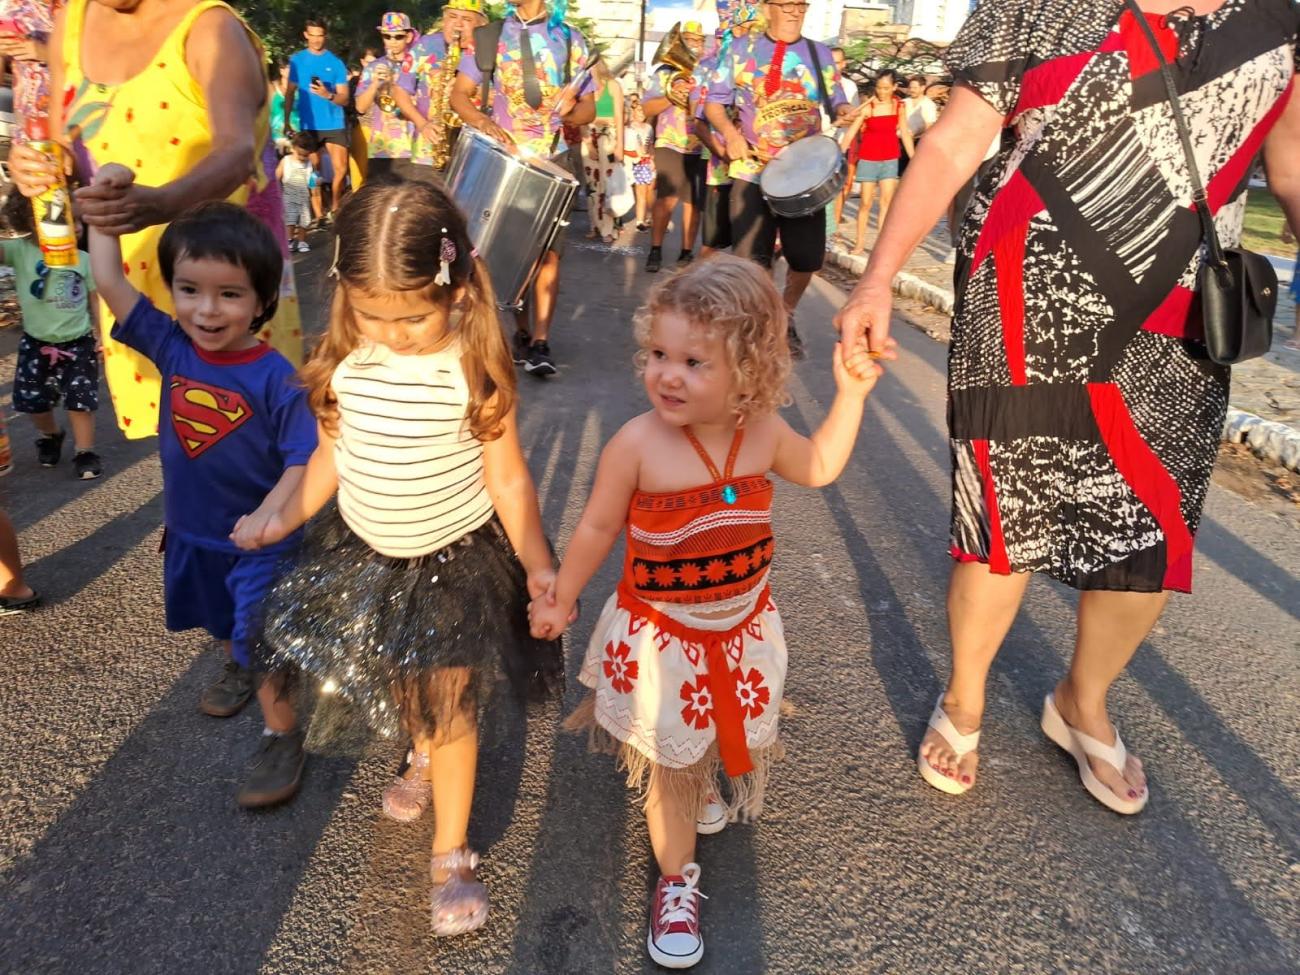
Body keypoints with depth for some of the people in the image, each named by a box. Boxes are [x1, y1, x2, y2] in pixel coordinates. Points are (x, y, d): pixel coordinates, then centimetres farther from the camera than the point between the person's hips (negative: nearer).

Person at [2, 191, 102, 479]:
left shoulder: (83, 259, -3)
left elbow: (95, 300, 4)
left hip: (77, 343, -1)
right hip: (36, 344, 1)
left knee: (80, 400, -1)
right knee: (34, 402, 14)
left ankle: (85, 452, 15)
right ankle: (51, 436, 42)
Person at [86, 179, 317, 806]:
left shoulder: (276, 378, -25)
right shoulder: (171, 347, -10)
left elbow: (302, 458, -25)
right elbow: (109, 281, -8)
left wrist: (267, 517, -38)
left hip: (258, 538, -6)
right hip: (191, 530, 6)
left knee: (261, 639, -1)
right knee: (221, 621, 29)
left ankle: (283, 737, 19)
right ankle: (238, 670, 58)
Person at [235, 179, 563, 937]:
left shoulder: (475, 370, -23)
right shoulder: (345, 360, -12)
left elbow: (508, 479, -15)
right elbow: (334, 452, 3)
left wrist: (537, 564, -17)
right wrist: (285, 517, 3)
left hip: (458, 557, -4)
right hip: (367, 552, 5)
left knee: (449, 704, 3)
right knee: (404, 687, 21)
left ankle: (453, 854, 22)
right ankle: (426, 759, 55)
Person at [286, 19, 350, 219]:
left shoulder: (336, 62, 2)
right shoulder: (297, 60, 4)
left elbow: (344, 99, -1)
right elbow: (290, 92, 6)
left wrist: (328, 95, -21)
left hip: (334, 124, 0)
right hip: (308, 125, 0)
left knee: (340, 168, -4)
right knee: (313, 170, 4)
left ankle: (334, 209, 15)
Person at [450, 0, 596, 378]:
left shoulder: (572, 40, 7)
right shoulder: (488, 36, 6)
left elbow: (589, 107, 7)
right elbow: (459, 93, 3)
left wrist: (570, 111, -16)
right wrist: (483, 121, -18)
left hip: (552, 161, -1)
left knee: (549, 250, -11)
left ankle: (540, 343, -12)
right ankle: (521, 333, 18)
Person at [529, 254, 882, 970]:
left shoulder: (763, 432, -12)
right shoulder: (636, 444, -24)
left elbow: (818, 468, 9)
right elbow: (598, 528, -9)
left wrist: (850, 394, 0)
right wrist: (560, 600, -1)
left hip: (741, 629, 4)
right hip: (660, 637, -4)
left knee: (722, 737, 25)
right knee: (670, 764, 10)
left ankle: (701, 783, 60)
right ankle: (675, 878, 35)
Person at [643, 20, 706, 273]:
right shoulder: (664, 72, 6)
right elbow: (646, 109, -2)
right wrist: (672, 96, -16)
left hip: (700, 148, 3)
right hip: (670, 145, -3)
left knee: (693, 202, 4)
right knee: (667, 197, -16)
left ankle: (687, 252, 13)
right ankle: (655, 250, -4)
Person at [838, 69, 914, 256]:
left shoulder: (899, 105, 0)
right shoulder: (868, 106, -10)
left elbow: (904, 133, 6)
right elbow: (851, 132, -10)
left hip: (890, 159, 3)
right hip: (868, 159, -2)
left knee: (887, 200, -4)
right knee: (865, 202, 2)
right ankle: (860, 241, 15)